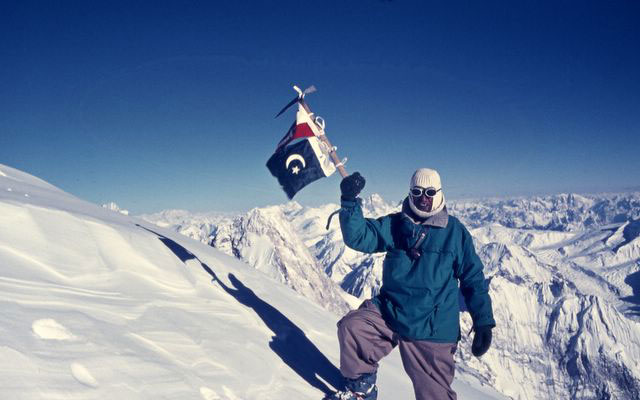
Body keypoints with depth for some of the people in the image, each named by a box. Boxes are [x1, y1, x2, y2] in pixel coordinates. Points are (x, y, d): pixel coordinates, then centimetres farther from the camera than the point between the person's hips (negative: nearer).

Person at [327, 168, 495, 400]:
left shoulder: (455, 231, -2)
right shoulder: (394, 224, 3)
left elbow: (473, 279, 3)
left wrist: (484, 322, -1)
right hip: (389, 311, 2)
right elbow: (358, 237, -8)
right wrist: (350, 200, -22)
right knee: (351, 327, -20)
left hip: (432, 330, -1)